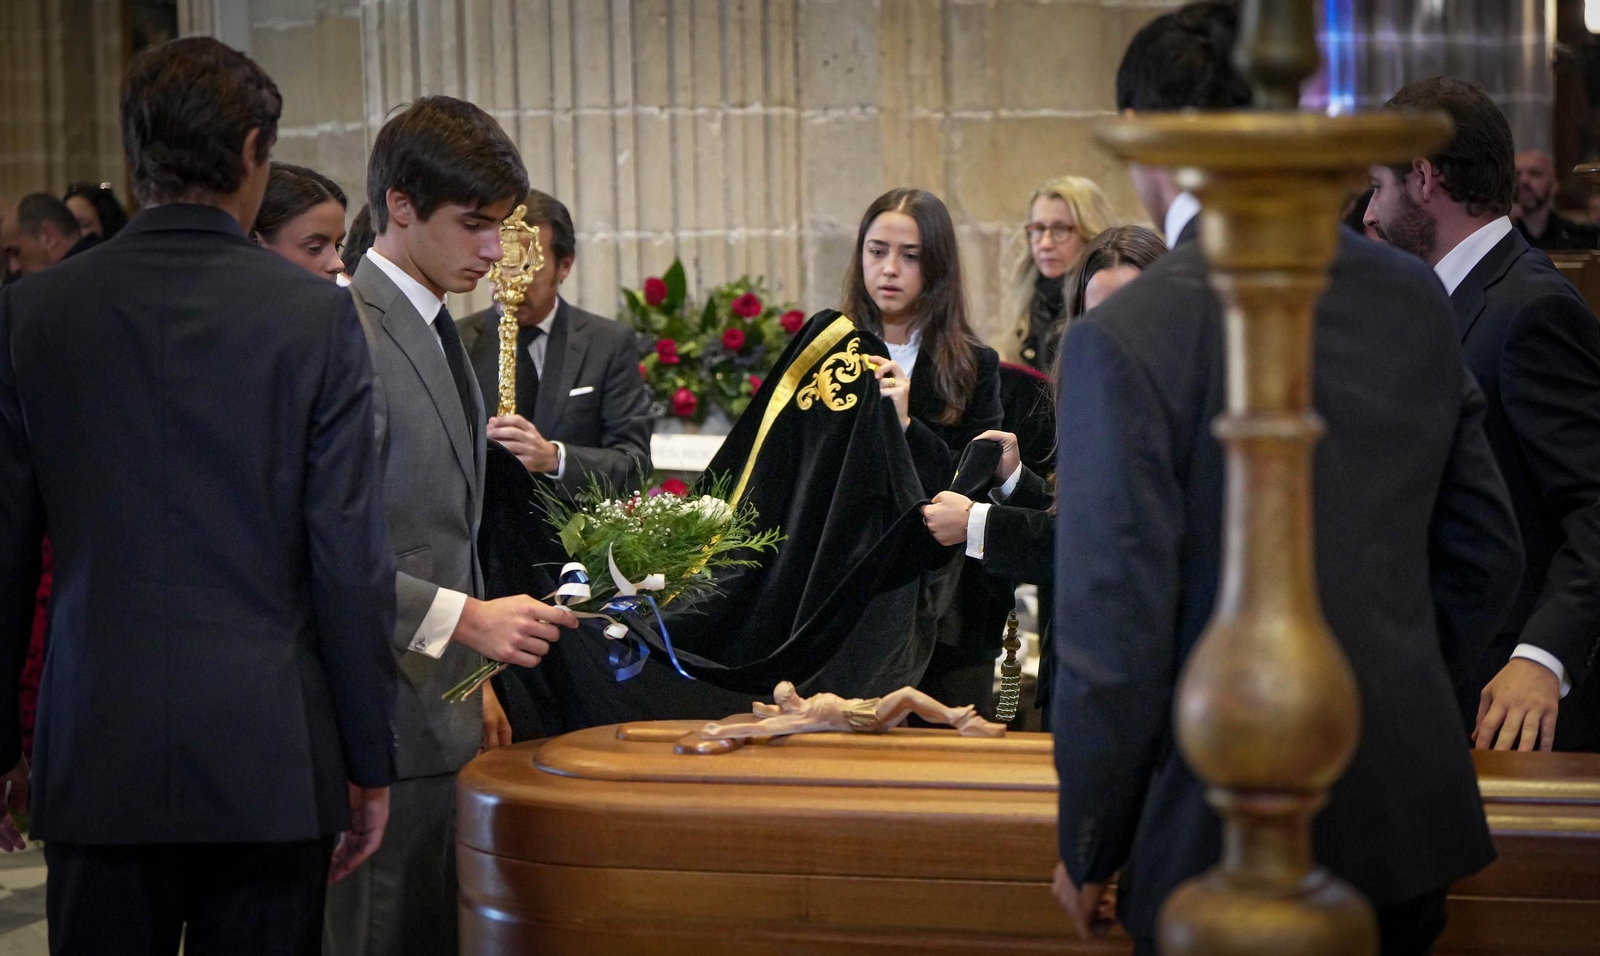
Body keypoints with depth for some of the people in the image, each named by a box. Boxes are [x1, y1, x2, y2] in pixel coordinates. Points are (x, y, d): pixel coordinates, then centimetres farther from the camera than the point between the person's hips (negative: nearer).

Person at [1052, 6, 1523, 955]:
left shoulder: (1123, 341, -17)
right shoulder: (1416, 296, 1)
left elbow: (1115, 630, -16)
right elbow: (1487, 551, 9)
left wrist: (1089, 853, -3)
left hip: (1230, 854, -5)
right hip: (1414, 823, 6)